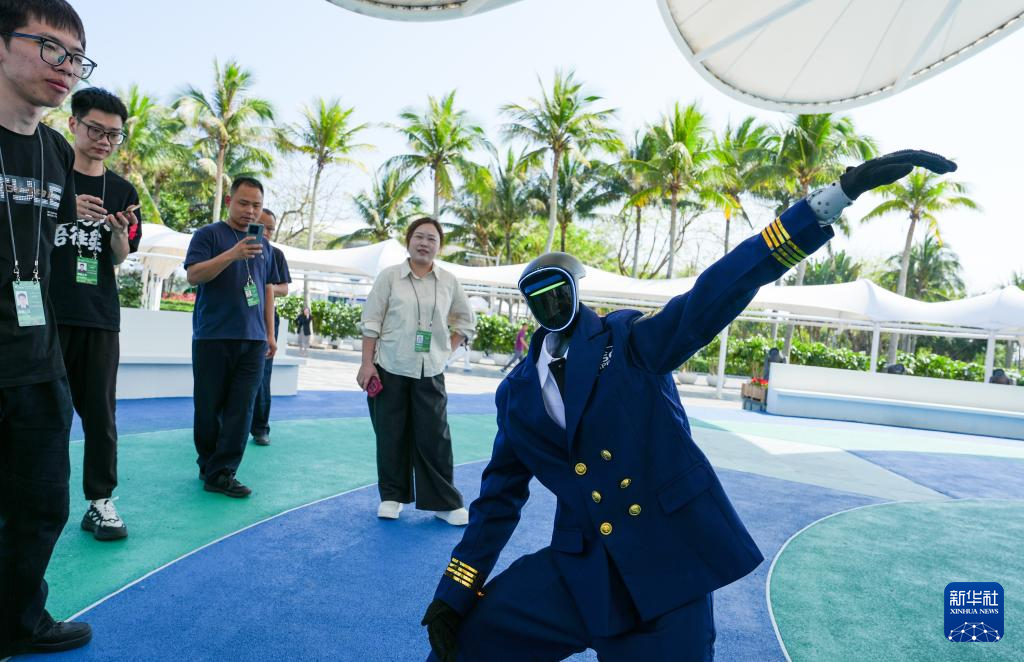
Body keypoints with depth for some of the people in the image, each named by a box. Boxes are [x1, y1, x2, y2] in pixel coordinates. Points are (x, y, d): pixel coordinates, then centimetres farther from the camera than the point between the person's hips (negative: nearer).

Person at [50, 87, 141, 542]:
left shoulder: (123, 191, 12)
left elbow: (121, 258, 9)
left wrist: (119, 230, -13)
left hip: (99, 317, 2)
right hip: (46, 311, -2)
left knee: (100, 413, 3)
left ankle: (100, 501, 9)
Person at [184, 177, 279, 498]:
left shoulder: (264, 244, 17)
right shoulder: (209, 234, 2)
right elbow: (193, 275, -10)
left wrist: (270, 333, 16)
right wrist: (232, 254, -24)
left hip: (253, 341, 4)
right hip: (213, 338, -4)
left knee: (241, 410, -1)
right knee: (209, 408, 4)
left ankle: (221, 472, 3)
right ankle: (208, 464, 21)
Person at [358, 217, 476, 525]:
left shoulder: (449, 282, 5)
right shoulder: (389, 276, -1)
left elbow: (466, 320, 16)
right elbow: (371, 322, -2)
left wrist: (447, 349, 5)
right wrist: (367, 363, -7)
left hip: (430, 372, 1)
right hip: (390, 369, -1)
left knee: (435, 438, 1)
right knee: (391, 435, 7)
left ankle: (444, 502, 11)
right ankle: (392, 496, 23)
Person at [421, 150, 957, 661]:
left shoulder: (629, 338, -2)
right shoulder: (515, 392, 7)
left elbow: (717, 292, -13)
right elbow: (499, 498, 11)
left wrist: (844, 190, -21)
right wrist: (453, 594, 8)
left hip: (669, 559, -2)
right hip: (581, 569, 3)